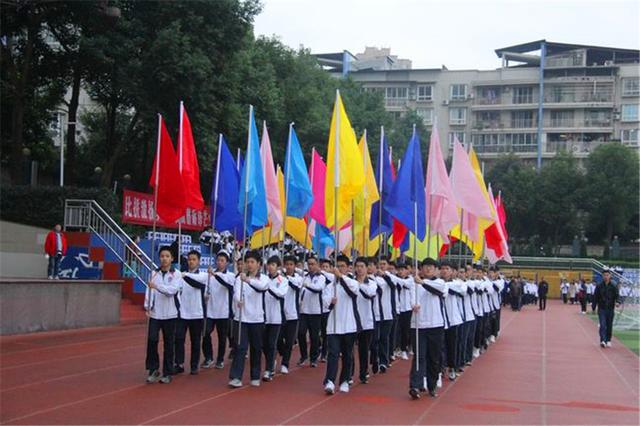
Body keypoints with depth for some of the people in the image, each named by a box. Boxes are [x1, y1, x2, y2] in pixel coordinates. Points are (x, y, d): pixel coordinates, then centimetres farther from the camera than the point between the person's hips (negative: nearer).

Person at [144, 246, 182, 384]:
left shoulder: (176, 274, -2)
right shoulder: (154, 273, 5)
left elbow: (172, 290, -17)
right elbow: (149, 290, -2)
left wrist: (157, 286, -29)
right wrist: (147, 306, -14)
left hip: (170, 314, -1)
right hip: (155, 313, 1)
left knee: (169, 344, 5)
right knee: (152, 340, -9)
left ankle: (167, 373, 15)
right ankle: (153, 369, 6)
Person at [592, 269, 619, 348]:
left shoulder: (613, 286, 2)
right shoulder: (599, 286, 2)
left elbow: (617, 296, -4)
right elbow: (595, 297, 6)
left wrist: (617, 302, -25)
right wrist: (593, 307, 4)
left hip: (610, 309, 1)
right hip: (601, 309, -1)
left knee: (609, 326, 8)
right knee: (602, 325, -13)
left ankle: (608, 341, 20)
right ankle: (603, 341, -21)